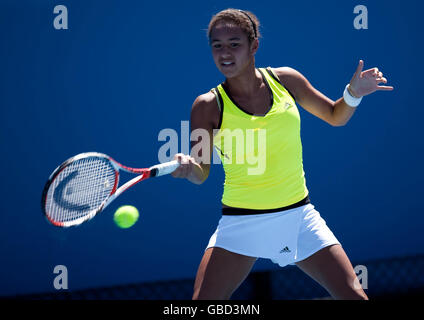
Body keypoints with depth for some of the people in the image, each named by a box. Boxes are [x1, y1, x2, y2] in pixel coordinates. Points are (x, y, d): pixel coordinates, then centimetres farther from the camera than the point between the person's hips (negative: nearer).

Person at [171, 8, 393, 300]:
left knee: (354, 296, -4)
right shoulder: (209, 106, -8)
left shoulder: (284, 80, 0)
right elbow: (201, 174, -11)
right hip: (242, 222, -2)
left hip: (299, 215, 3)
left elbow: (335, 116, 13)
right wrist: (189, 167, -33)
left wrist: (354, 94, -7)